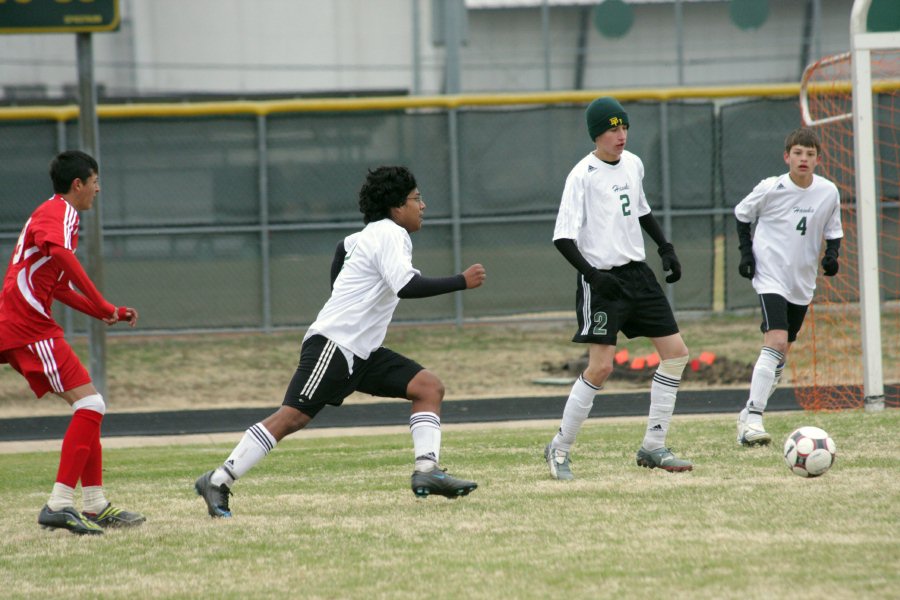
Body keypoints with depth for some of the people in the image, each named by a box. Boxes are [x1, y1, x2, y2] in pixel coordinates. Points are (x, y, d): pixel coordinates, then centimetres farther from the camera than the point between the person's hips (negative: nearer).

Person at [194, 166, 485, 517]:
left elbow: (345, 247, 37)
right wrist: (462, 282, -20)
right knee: (292, 417, -15)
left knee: (429, 387, 0)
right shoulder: (389, 234, -12)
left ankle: (427, 471, -10)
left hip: (361, 354, 10)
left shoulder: (374, 234, 17)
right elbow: (407, 287, -26)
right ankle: (217, 482, -11)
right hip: (333, 344, -10)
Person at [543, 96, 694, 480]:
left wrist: (665, 248, 17)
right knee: (601, 366, -14)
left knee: (676, 352, 3)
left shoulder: (633, 164, 8)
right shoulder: (583, 175, -13)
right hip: (603, 280, -8)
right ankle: (559, 449, 0)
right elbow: (563, 237, -17)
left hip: (636, 273, 8)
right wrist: (592, 274, -27)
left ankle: (653, 448, 10)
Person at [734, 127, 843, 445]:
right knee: (776, 341, -22)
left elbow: (833, 230, 12)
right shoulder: (771, 188, -11)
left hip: (802, 282, 5)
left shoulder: (829, 192, -2)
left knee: (781, 354, 12)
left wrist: (832, 253, -7)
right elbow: (741, 213, 5)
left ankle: (750, 414, 28)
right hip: (770, 276, -5)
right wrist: (746, 250, -3)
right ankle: (752, 418, -23)